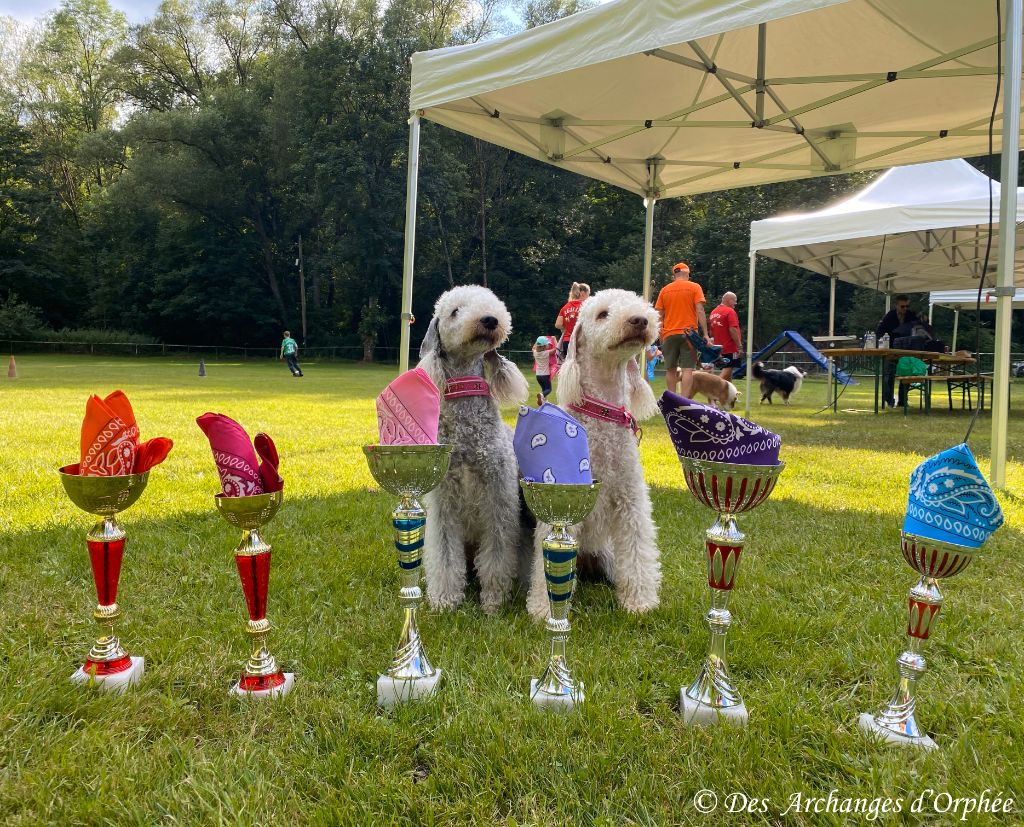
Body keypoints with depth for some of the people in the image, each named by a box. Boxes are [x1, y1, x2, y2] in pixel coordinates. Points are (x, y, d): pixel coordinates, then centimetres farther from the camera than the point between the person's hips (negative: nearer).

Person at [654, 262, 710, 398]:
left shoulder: (665, 290, 9)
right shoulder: (694, 287, 1)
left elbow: (659, 315, 9)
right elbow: (700, 311, -8)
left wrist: (661, 337, 16)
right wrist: (705, 334, -7)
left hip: (669, 334, 3)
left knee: (670, 369, 9)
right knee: (687, 369, -4)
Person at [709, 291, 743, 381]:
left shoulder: (713, 312, 15)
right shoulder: (730, 311, -10)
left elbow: (711, 332, 20)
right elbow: (733, 330, -19)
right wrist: (740, 346, -18)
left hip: (720, 348, 8)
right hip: (731, 348, -8)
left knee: (727, 371, 12)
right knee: (727, 370, -12)